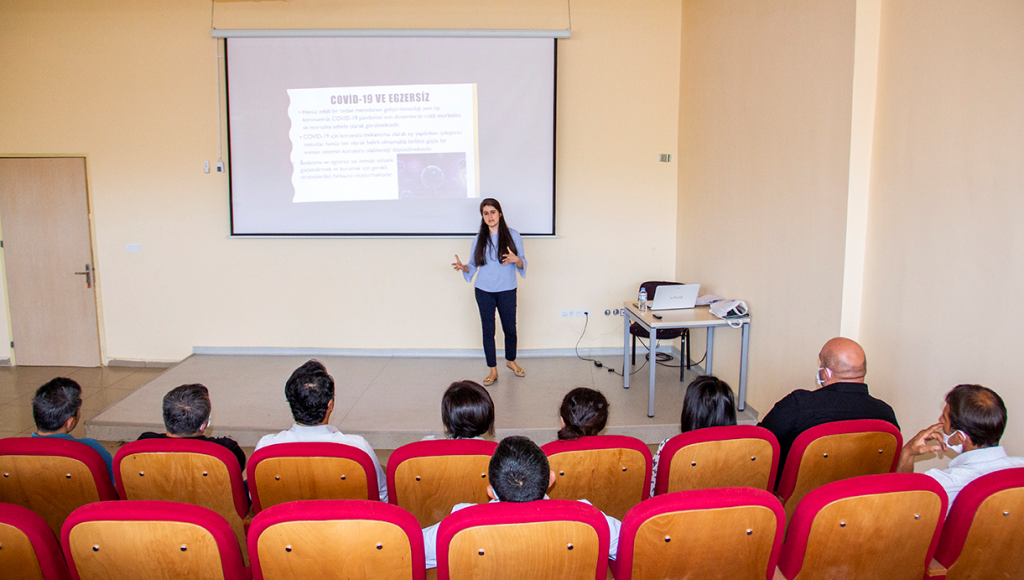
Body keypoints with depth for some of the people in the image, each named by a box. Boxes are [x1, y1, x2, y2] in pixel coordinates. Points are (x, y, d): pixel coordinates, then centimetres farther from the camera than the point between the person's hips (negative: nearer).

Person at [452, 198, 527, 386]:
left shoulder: (512, 235, -1)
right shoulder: (479, 239, 4)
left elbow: (522, 264, 0)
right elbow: (473, 266, 6)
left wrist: (516, 259, -22)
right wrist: (463, 267, -15)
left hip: (507, 291, -1)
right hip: (484, 291, 1)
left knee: (510, 328, 9)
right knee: (488, 330, 4)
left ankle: (511, 360, 35)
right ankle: (493, 370, 16)